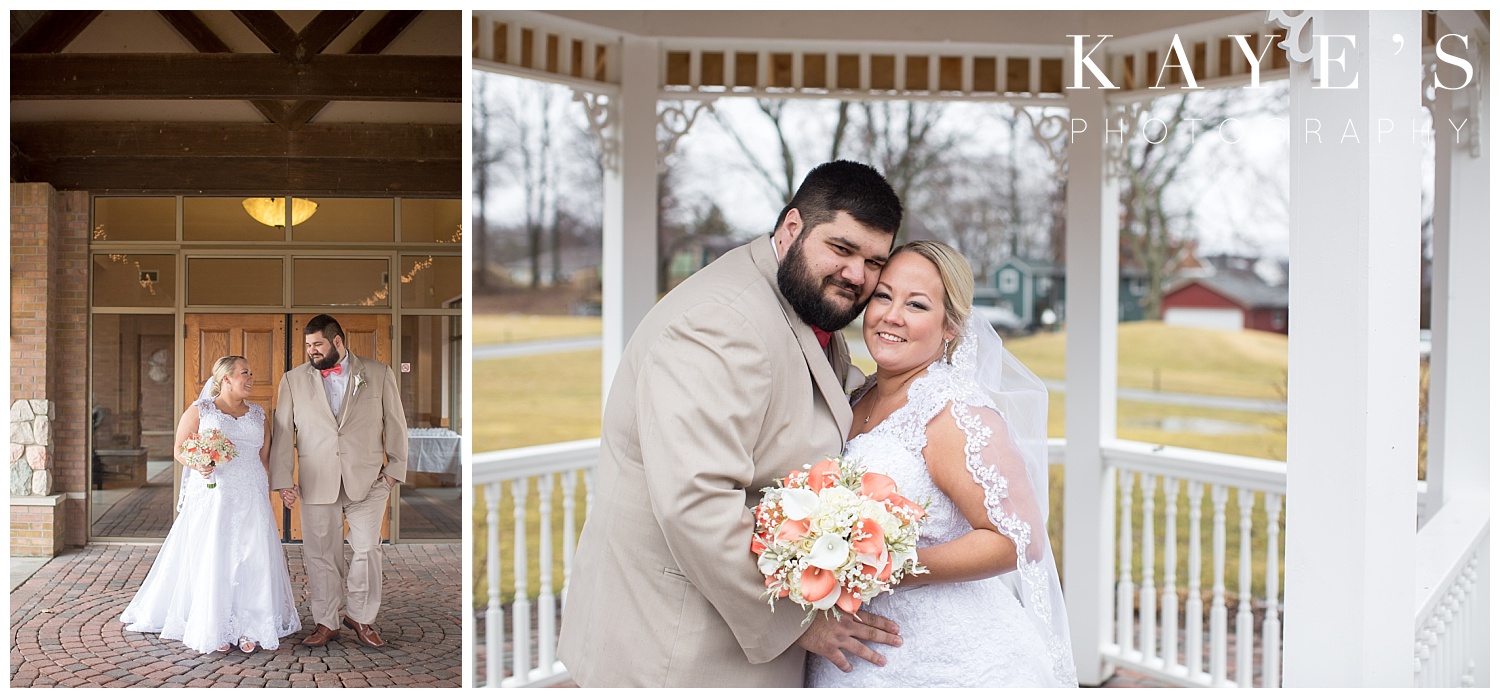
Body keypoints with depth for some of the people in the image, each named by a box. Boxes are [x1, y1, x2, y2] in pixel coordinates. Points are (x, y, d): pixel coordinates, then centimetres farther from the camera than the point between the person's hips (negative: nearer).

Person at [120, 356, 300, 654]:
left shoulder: (258, 414, 16)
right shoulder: (199, 410, 5)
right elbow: (179, 448, 3)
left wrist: (267, 488, 9)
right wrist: (198, 464, -16)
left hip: (251, 500, 3)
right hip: (211, 497, -3)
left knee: (251, 559, -4)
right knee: (211, 559, -5)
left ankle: (247, 628, 1)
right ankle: (212, 629, 3)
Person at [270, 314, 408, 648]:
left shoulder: (379, 374, 4)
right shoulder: (293, 380, 8)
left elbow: (395, 425, 7)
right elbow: (282, 433, 8)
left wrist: (394, 469, 2)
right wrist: (283, 480, 3)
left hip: (367, 480, -1)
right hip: (317, 482, 1)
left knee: (367, 550, 0)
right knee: (321, 554, 5)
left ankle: (360, 617, 17)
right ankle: (326, 622, 18)